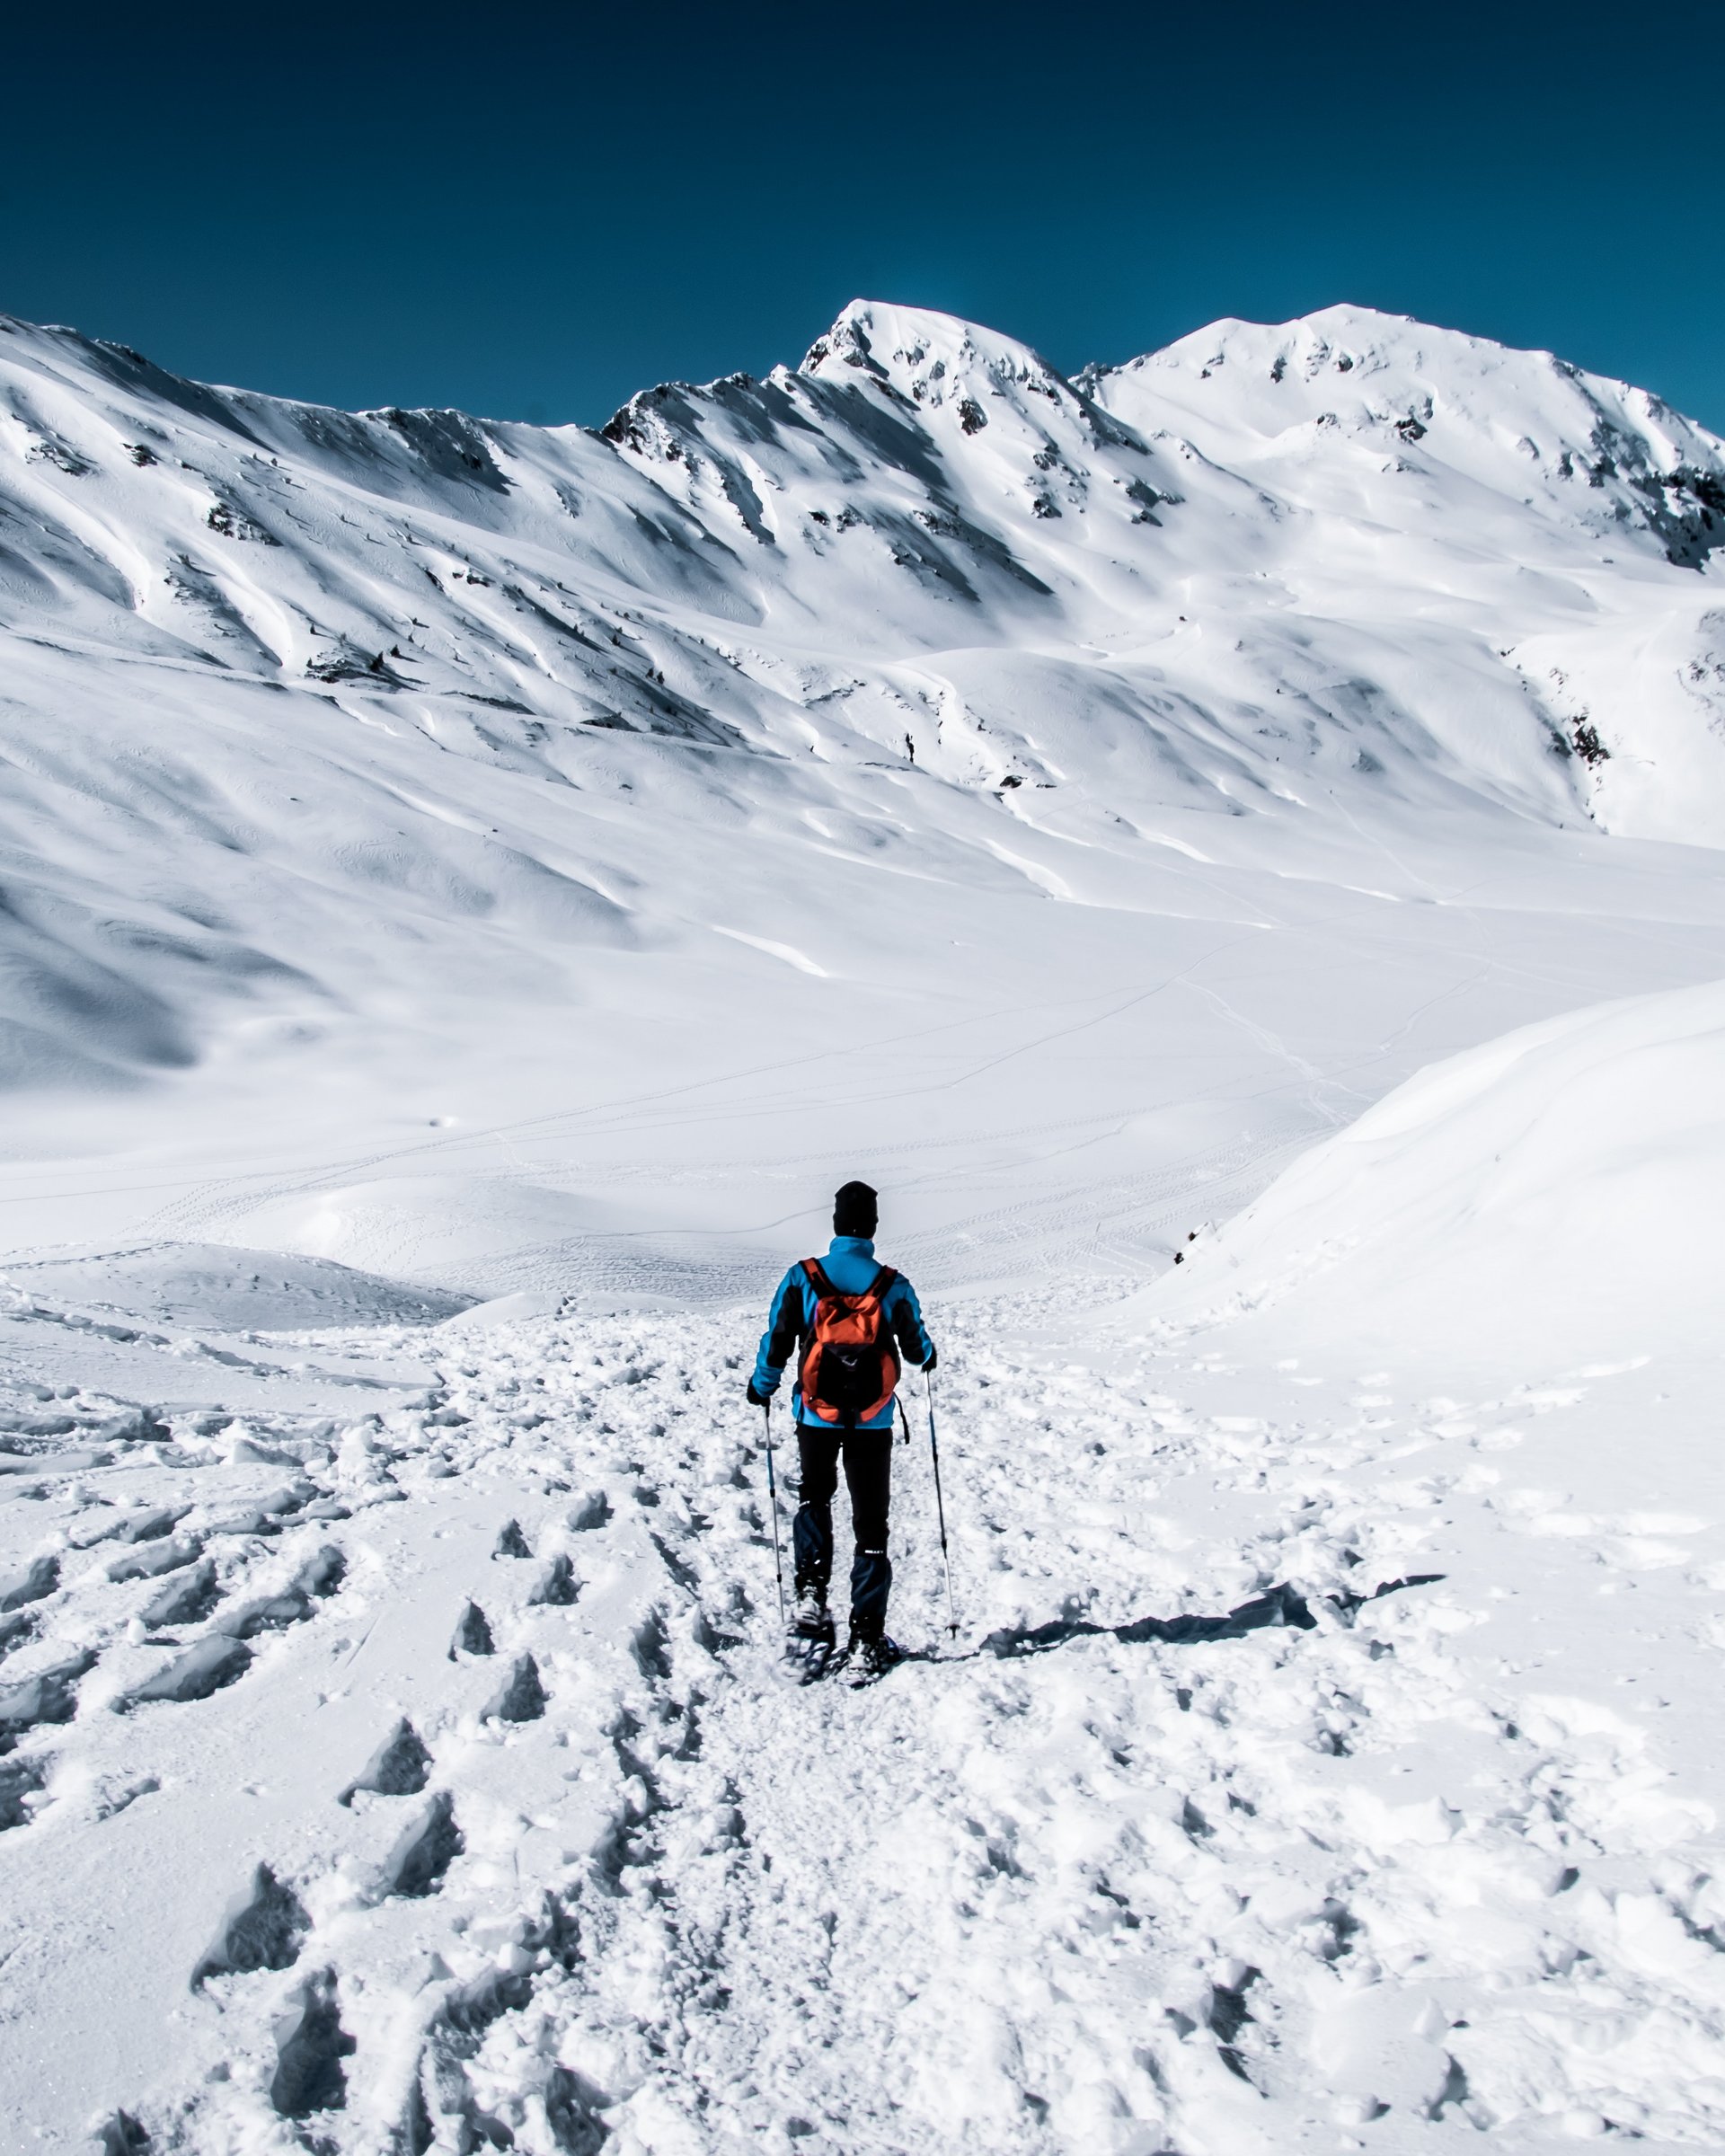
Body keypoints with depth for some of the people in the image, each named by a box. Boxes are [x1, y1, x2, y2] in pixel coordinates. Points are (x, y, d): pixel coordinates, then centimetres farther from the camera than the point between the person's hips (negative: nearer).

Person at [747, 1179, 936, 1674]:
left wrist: (761, 1387, 15)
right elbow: (917, 1349, 6)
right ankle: (868, 1637, 8)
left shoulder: (802, 1278, -10)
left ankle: (811, 1594, 7)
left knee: (813, 1497, 25)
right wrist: (927, 1355, 30)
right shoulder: (894, 1286, -8)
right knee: (871, 1523, 8)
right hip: (872, 1424, 0)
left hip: (816, 1415, 0)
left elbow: (776, 1341, -4)